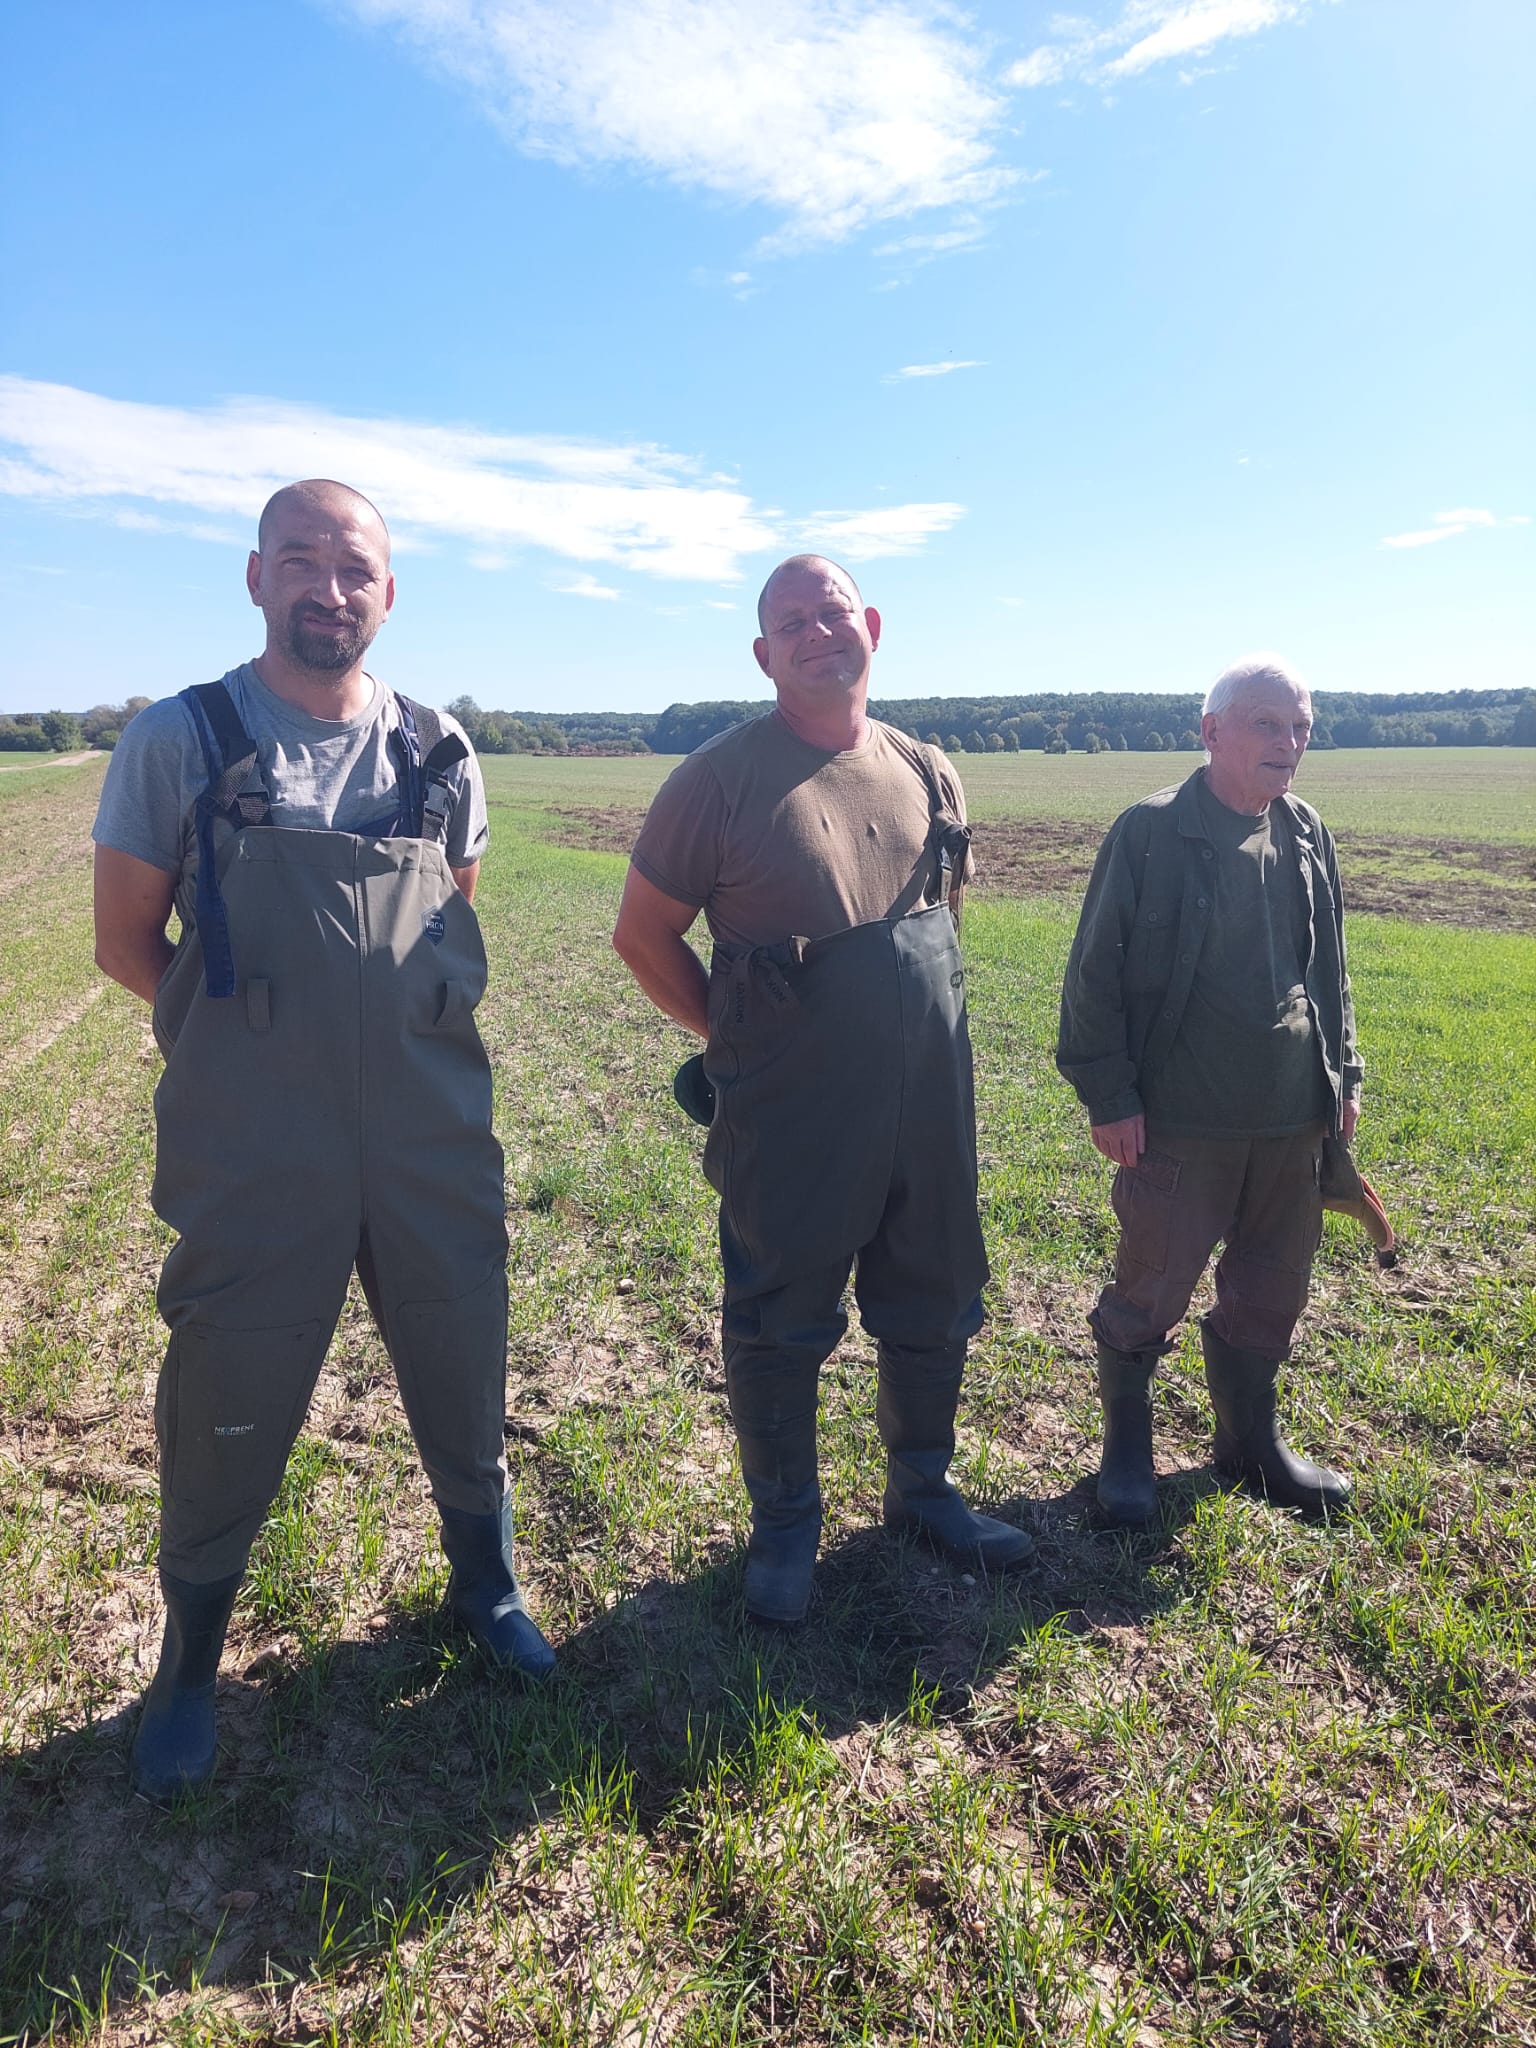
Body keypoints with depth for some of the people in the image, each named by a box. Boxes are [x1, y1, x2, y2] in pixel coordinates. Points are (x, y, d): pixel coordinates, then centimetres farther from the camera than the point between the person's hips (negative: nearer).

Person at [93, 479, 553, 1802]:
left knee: (465, 1382, 15)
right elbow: (127, 941, 2)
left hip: (438, 1137, 3)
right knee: (228, 1408, 10)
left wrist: (409, 1031, 6)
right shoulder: (180, 740, -4)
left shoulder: (438, 756, 5)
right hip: (252, 1150, -2)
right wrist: (261, 1030, 0)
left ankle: (487, 1586, 41)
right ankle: (190, 1665, 36)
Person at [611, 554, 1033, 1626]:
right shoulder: (720, 779, -10)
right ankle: (785, 1527, 32)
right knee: (780, 1332, 10)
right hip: (789, 1127, -5)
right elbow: (644, 934, -3)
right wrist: (738, 1037, -1)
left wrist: (916, 1019, 14)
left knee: (937, 1313, 18)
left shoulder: (928, 774, 5)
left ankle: (923, 1489, 42)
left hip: (931, 1112, 5)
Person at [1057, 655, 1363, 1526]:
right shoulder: (1150, 833, -11)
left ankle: (1252, 1439, 37)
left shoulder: (1309, 836, 8)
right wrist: (1109, 1095, -12)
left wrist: (1344, 1075, 16)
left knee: (1272, 1291, 17)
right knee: (1151, 1290, 6)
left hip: (1294, 1119, 6)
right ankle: (1128, 1445, 28)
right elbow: (1096, 974, -10)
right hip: (1181, 1121, -6)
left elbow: (1331, 970, 18)